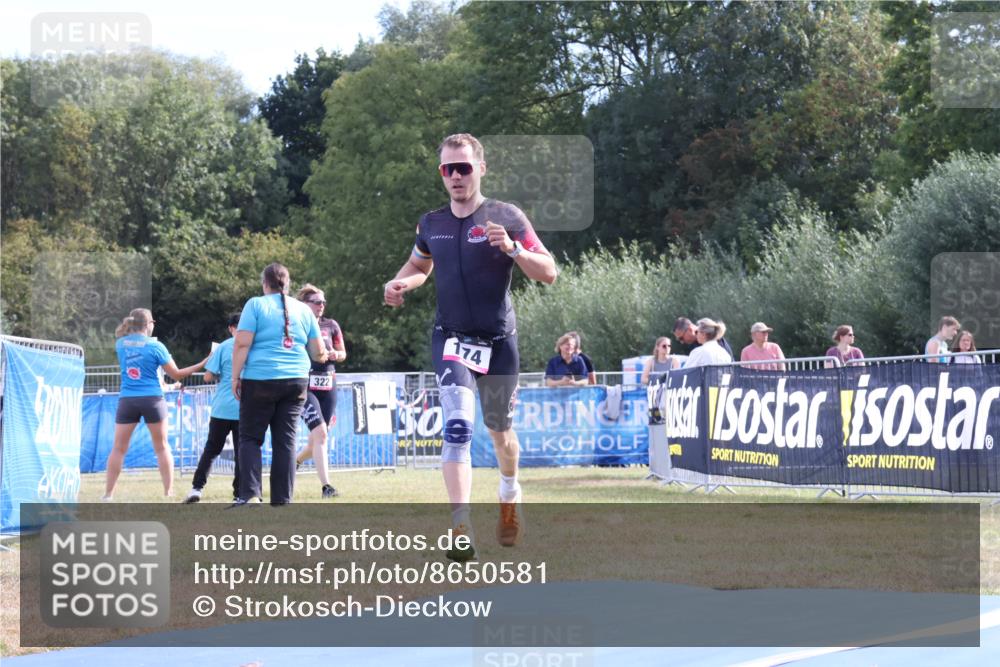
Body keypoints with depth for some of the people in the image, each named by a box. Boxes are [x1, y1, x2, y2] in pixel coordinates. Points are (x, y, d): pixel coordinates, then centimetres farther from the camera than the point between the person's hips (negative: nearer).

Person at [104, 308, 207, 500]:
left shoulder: (120, 343, 1)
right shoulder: (155, 346, -6)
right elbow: (176, 374, -2)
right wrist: (200, 365, 5)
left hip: (127, 400, 2)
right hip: (152, 399, -2)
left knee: (118, 448, 5)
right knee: (162, 448, 9)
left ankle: (108, 493, 1)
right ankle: (169, 492, 5)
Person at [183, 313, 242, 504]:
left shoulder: (224, 347, -1)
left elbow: (208, 376, -3)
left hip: (222, 407, 0)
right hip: (245, 409, 0)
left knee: (211, 450, 9)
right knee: (241, 453, 6)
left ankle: (197, 487, 0)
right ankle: (239, 494, 2)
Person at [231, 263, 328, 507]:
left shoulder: (256, 305, -1)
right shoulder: (303, 310, 11)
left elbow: (242, 343, -9)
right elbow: (319, 352, 14)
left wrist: (235, 377, -3)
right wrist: (322, 357, 36)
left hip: (260, 380, -3)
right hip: (296, 382, 3)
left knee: (250, 438, 5)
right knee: (285, 441, 6)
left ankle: (250, 494, -11)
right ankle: (282, 500, 3)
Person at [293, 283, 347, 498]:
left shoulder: (331, 325, 8)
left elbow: (343, 353, 17)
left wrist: (335, 354, -5)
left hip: (328, 386, 5)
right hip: (305, 386, -5)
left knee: (318, 439, 9)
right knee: (320, 433, -18)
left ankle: (295, 461, 40)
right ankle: (325, 485, -18)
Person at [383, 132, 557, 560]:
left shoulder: (505, 218, -7)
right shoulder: (431, 224, 4)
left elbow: (549, 273, -10)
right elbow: (419, 265, 24)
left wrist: (512, 248, -27)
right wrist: (400, 284, 1)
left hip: (499, 341, -1)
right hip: (451, 337, 1)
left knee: (499, 429, 15)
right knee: (458, 426, -19)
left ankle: (510, 496, 46)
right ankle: (461, 528, -26)